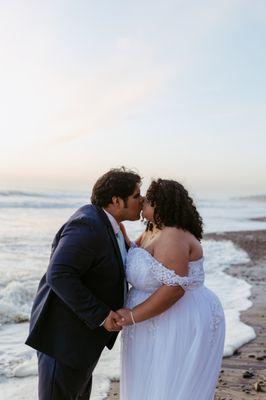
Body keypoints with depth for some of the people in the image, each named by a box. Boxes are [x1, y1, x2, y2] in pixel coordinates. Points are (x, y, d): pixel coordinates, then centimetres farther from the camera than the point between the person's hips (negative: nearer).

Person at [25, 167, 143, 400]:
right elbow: (59, 275, -32)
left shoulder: (102, 221, 6)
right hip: (64, 332, -10)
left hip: (83, 326, 10)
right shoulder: (88, 226, -24)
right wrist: (100, 315, -28)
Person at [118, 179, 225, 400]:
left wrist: (132, 316, -26)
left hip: (182, 328, -10)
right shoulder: (152, 233, 9)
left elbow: (174, 287, -30)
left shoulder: (172, 237, -22)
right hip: (164, 325, 10)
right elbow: (133, 261, 18)